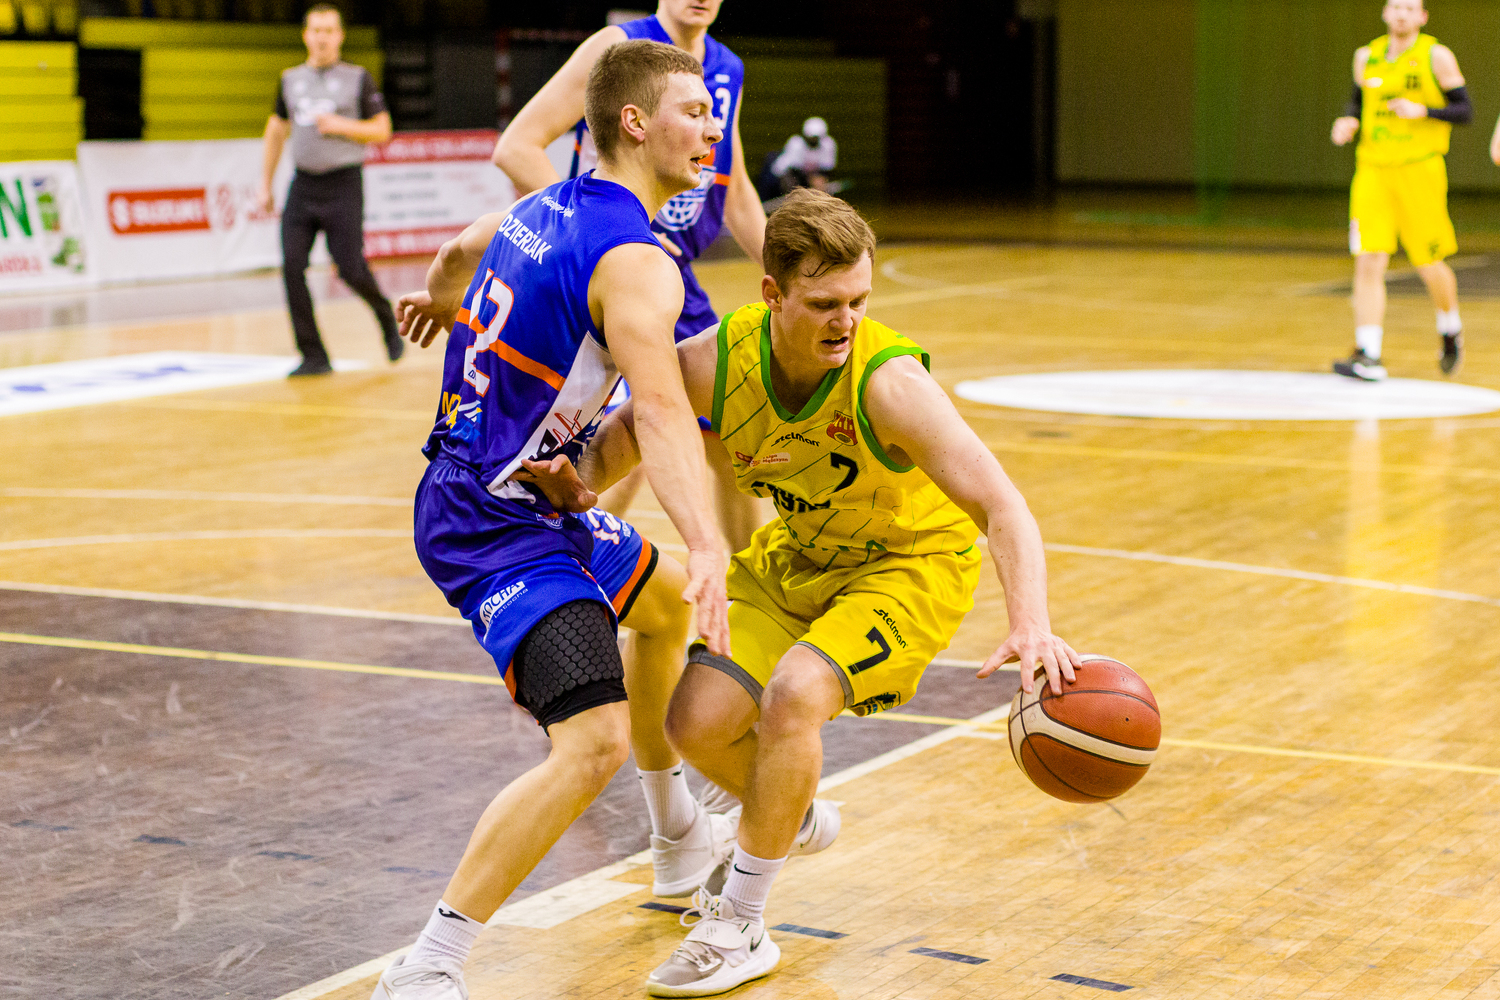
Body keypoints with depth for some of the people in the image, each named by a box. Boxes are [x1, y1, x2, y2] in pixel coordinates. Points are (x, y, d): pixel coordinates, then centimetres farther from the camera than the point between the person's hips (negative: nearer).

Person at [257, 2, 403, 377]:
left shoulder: (358, 78, 1)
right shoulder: (290, 79, 11)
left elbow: (382, 131, 1)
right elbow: (276, 133, 19)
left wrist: (342, 125, -15)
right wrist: (265, 185, 16)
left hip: (343, 184, -3)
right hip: (303, 183, 4)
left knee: (350, 269, -7)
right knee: (292, 267, -9)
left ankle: (385, 315, 26)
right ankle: (314, 356, -2)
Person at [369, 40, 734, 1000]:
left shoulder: (546, 210, 9)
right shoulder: (636, 262, -21)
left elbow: (462, 249, 32)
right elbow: (662, 412, -37)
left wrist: (441, 300, 56)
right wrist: (708, 548, -50)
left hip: (475, 495, 11)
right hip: (501, 530, -11)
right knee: (594, 741, -25)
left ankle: (686, 844, 49)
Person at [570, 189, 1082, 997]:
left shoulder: (888, 381, -34)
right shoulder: (716, 361, -22)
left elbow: (1003, 510, -39)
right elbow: (634, 424, -1)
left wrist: (1030, 625, -55)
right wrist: (581, 481, -22)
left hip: (911, 563, -5)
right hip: (797, 557, 5)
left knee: (793, 695, -28)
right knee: (697, 722, -4)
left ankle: (740, 929, -9)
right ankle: (792, 822, 32)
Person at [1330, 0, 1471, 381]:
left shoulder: (1437, 56, -2)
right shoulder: (1367, 56, 9)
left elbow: (1465, 112, -2)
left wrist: (1422, 111, -18)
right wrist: (1347, 122, 1)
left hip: (1420, 171, -3)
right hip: (1372, 170, 3)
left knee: (1429, 266, 5)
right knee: (1368, 263, -10)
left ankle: (1450, 329, 35)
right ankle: (1367, 357, -11)